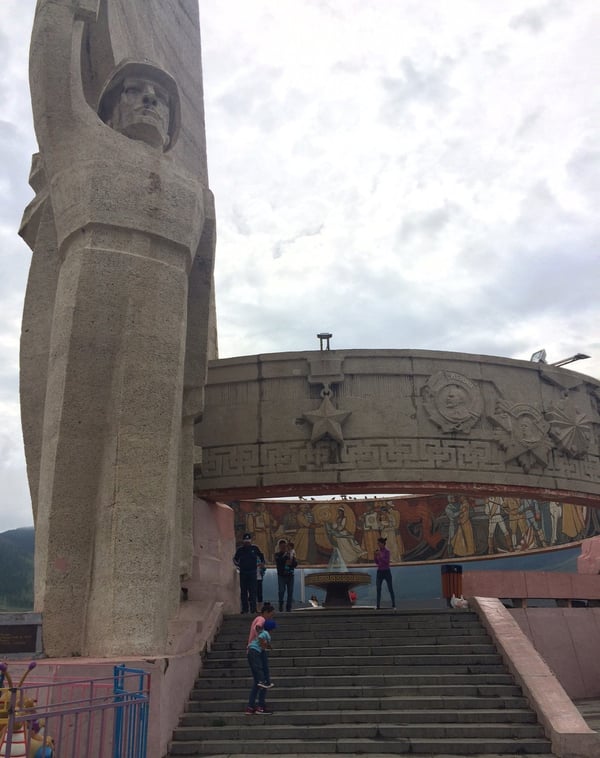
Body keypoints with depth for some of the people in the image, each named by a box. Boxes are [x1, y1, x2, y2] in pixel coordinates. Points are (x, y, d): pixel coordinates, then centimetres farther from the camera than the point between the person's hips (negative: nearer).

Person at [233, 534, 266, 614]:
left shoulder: (254, 548, 4)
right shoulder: (240, 549, 5)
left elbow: (261, 556, 17)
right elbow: (235, 559, 13)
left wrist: (262, 563, 5)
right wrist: (236, 563, -3)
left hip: (252, 573, -1)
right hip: (243, 573, 2)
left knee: (252, 591, -5)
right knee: (243, 591, 6)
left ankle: (253, 608, -2)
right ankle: (244, 609, 13)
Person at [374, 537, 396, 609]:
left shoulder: (387, 551, -11)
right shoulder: (378, 551, 7)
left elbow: (387, 562, -19)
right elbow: (376, 562, 10)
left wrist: (380, 555, -25)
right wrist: (376, 555, -6)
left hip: (386, 571, -5)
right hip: (379, 571, 5)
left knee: (390, 589, 2)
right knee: (378, 589, 0)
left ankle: (393, 604, 11)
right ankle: (378, 605, 3)